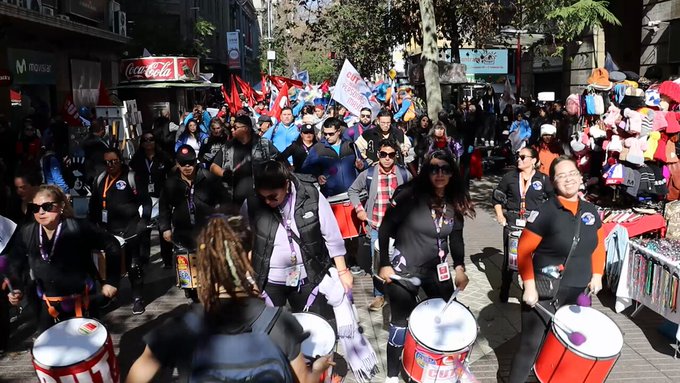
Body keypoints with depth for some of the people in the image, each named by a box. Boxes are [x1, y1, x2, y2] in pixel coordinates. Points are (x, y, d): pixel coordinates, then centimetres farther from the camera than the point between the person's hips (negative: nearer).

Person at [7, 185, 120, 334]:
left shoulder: (78, 228, -20)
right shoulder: (26, 233, -7)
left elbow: (112, 246, -13)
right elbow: (15, 263, 9)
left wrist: (111, 281, -13)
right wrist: (17, 289, -7)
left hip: (82, 302, -4)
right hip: (48, 306, 4)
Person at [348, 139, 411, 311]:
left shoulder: (404, 174, -2)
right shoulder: (368, 174, -4)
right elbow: (352, 190, 11)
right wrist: (359, 208, 2)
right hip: (376, 226, 0)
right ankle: (379, 295, 20)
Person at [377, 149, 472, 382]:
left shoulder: (455, 202, -1)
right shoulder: (410, 195, -16)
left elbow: (456, 238, 9)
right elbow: (385, 229, -12)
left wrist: (459, 267, -2)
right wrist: (385, 264, -13)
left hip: (438, 270, 5)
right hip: (403, 269, -4)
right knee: (401, 323, 4)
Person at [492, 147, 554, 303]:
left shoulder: (543, 179, -1)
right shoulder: (510, 176, 3)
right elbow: (496, 196, 12)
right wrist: (500, 215, 3)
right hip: (512, 224, 1)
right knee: (509, 258, 8)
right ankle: (504, 291, 23)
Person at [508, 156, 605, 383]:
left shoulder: (590, 211, 3)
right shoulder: (545, 211, -16)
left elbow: (598, 245, 17)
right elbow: (524, 250, -15)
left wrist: (597, 274, 7)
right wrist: (529, 286, -19)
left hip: (578, 293, 6)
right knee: (530, 344, 4)